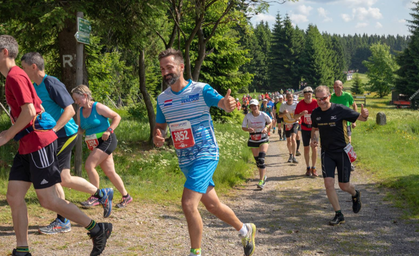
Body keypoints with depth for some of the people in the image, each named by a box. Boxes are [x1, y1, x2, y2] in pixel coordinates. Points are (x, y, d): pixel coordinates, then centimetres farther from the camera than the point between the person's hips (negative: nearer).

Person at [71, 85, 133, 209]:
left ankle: (95, 196, -7)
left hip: (106, 141, -7)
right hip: (94, 145, 7)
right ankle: (126, 196, 18)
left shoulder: (98, 107, -10)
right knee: (110, 172, 7)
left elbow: (117, 117, -7)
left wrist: (109, 130, -18)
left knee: (89, 165, -18)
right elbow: (80, 129, 15)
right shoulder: (80, 111, 10)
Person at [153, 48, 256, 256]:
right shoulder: (162, 98, 5)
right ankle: (245, 230, 39)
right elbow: (160, 125, 14)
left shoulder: (201, 90, -11)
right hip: (184, 159, 6)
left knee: (188, 204, -18)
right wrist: (156, 137, -9)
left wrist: (228, 103, -49)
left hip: (205, 154, -6)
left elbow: (222, 102, -24)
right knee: (212, 204, 16)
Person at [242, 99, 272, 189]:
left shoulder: (263, 115, -11)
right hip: (253, 140, 3)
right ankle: (263, 176, 33)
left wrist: (266, 128, -14)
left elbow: (270, 122, 6)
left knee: (261, 159, -17)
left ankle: (261, 181, -17)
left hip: (263, 139, -3)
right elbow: (243, 127, -3)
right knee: (257, 160, 9)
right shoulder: (247, 116, -9)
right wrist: (248, 129, -25)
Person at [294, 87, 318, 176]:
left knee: (314, 148, -5)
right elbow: (295, 116, -7)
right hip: (304, 129, 1)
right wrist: (301, 113, -24)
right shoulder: (300, 104, -8)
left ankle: (313, 168, 5)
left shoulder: (316, 103, -10)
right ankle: (308, 168, 14)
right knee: (306, 148, 4)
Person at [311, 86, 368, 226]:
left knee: (344, 185, 3)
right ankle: (338, 215, 3)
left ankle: (355, 195, 41)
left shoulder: (340, 110, -14)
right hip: (327, 153, 3)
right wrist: (313, 138, -4)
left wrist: (364, 115, -30)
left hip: (342, 152, -3)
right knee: (328, 183, -11)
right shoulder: (315, 113, -1)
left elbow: (360, 118, -6)